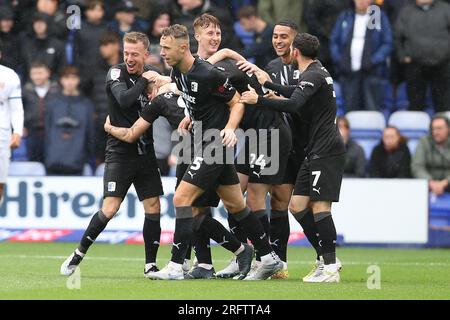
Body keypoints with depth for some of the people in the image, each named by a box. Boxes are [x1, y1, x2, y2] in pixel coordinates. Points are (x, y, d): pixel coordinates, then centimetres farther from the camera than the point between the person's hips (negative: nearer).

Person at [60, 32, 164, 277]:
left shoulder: (151, 74, 6)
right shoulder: (116, 73, -9)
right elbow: (124, 99, -27)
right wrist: (145, 82, -20)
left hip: (145, 152, 5)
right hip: (120, 153, -5)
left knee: (153, 208, -1)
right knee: (109, 209, -12)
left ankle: (150, 265, 9)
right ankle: (78, 255, 4)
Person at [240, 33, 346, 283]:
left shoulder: (313, 76, -13)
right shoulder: (316, 72, 18)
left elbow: (293, 105, -27)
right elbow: (295, 93, 35)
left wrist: (258, 100, -24)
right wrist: (268, 84, 41)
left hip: (326, 150, -10)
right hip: (316, 151, 10)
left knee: (319, 206, -14)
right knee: (297, 205, 7)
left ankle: (330, 268, -15)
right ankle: (328, 259, 9)